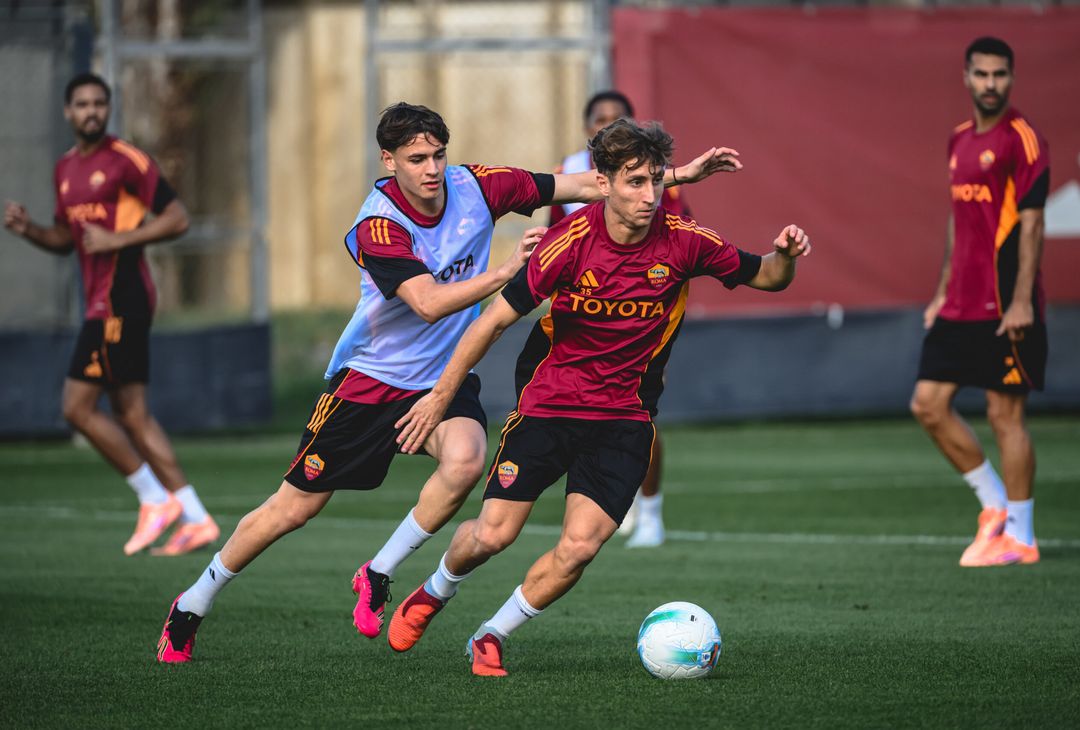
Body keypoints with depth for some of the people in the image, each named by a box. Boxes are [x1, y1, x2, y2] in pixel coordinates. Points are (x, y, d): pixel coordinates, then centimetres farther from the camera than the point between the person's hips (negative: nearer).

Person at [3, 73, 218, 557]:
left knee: (78, 407, -9)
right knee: (131, 413, 8)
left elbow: (177, 219, -11)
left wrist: (118, 239, -17)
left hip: (120, 298, -9)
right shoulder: (65, 169, 16)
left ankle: (155, 499, -1)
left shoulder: (126, 160, -9)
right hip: (101, 300, 9)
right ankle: (196, 520, 9)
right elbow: (66, 239, 25)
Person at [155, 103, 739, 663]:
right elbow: (430, 303, -34)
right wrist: (509, 269, -42)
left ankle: (378, 577, -8)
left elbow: (583, 186, -2)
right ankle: (193, 605, 23)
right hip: (370, 379, -3)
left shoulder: (474, 186, -9)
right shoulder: (378, 227, -23)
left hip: (444, 377, 3)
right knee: (295, 507, 2)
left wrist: (680, 174, -5)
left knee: (465, 461, -29)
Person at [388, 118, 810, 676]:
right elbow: (498, 317, -9)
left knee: (579, 547, -14)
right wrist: (442, 393, -9)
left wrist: (785, 257, -19)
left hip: (623, 419, 1)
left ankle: (491, 638, 9)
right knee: (492, 535, -7)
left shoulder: (682, 241, -10)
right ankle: (435, 592, 28)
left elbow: (763, 277, 4)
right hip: (549, 404, -1)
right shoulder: (570, 242, -16)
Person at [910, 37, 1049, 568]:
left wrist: (1021, 301, -19)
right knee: (928, 404, 5)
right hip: (961, 304, 8)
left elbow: (1030, 222, -14)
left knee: (1005, 413, -4)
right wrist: (943, 293, 18)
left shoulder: (1021, 139, -9)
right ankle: (996, 505, 17)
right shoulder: (960, 141, 14)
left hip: (1004, 307, -8)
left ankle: (1019, 537, 5)